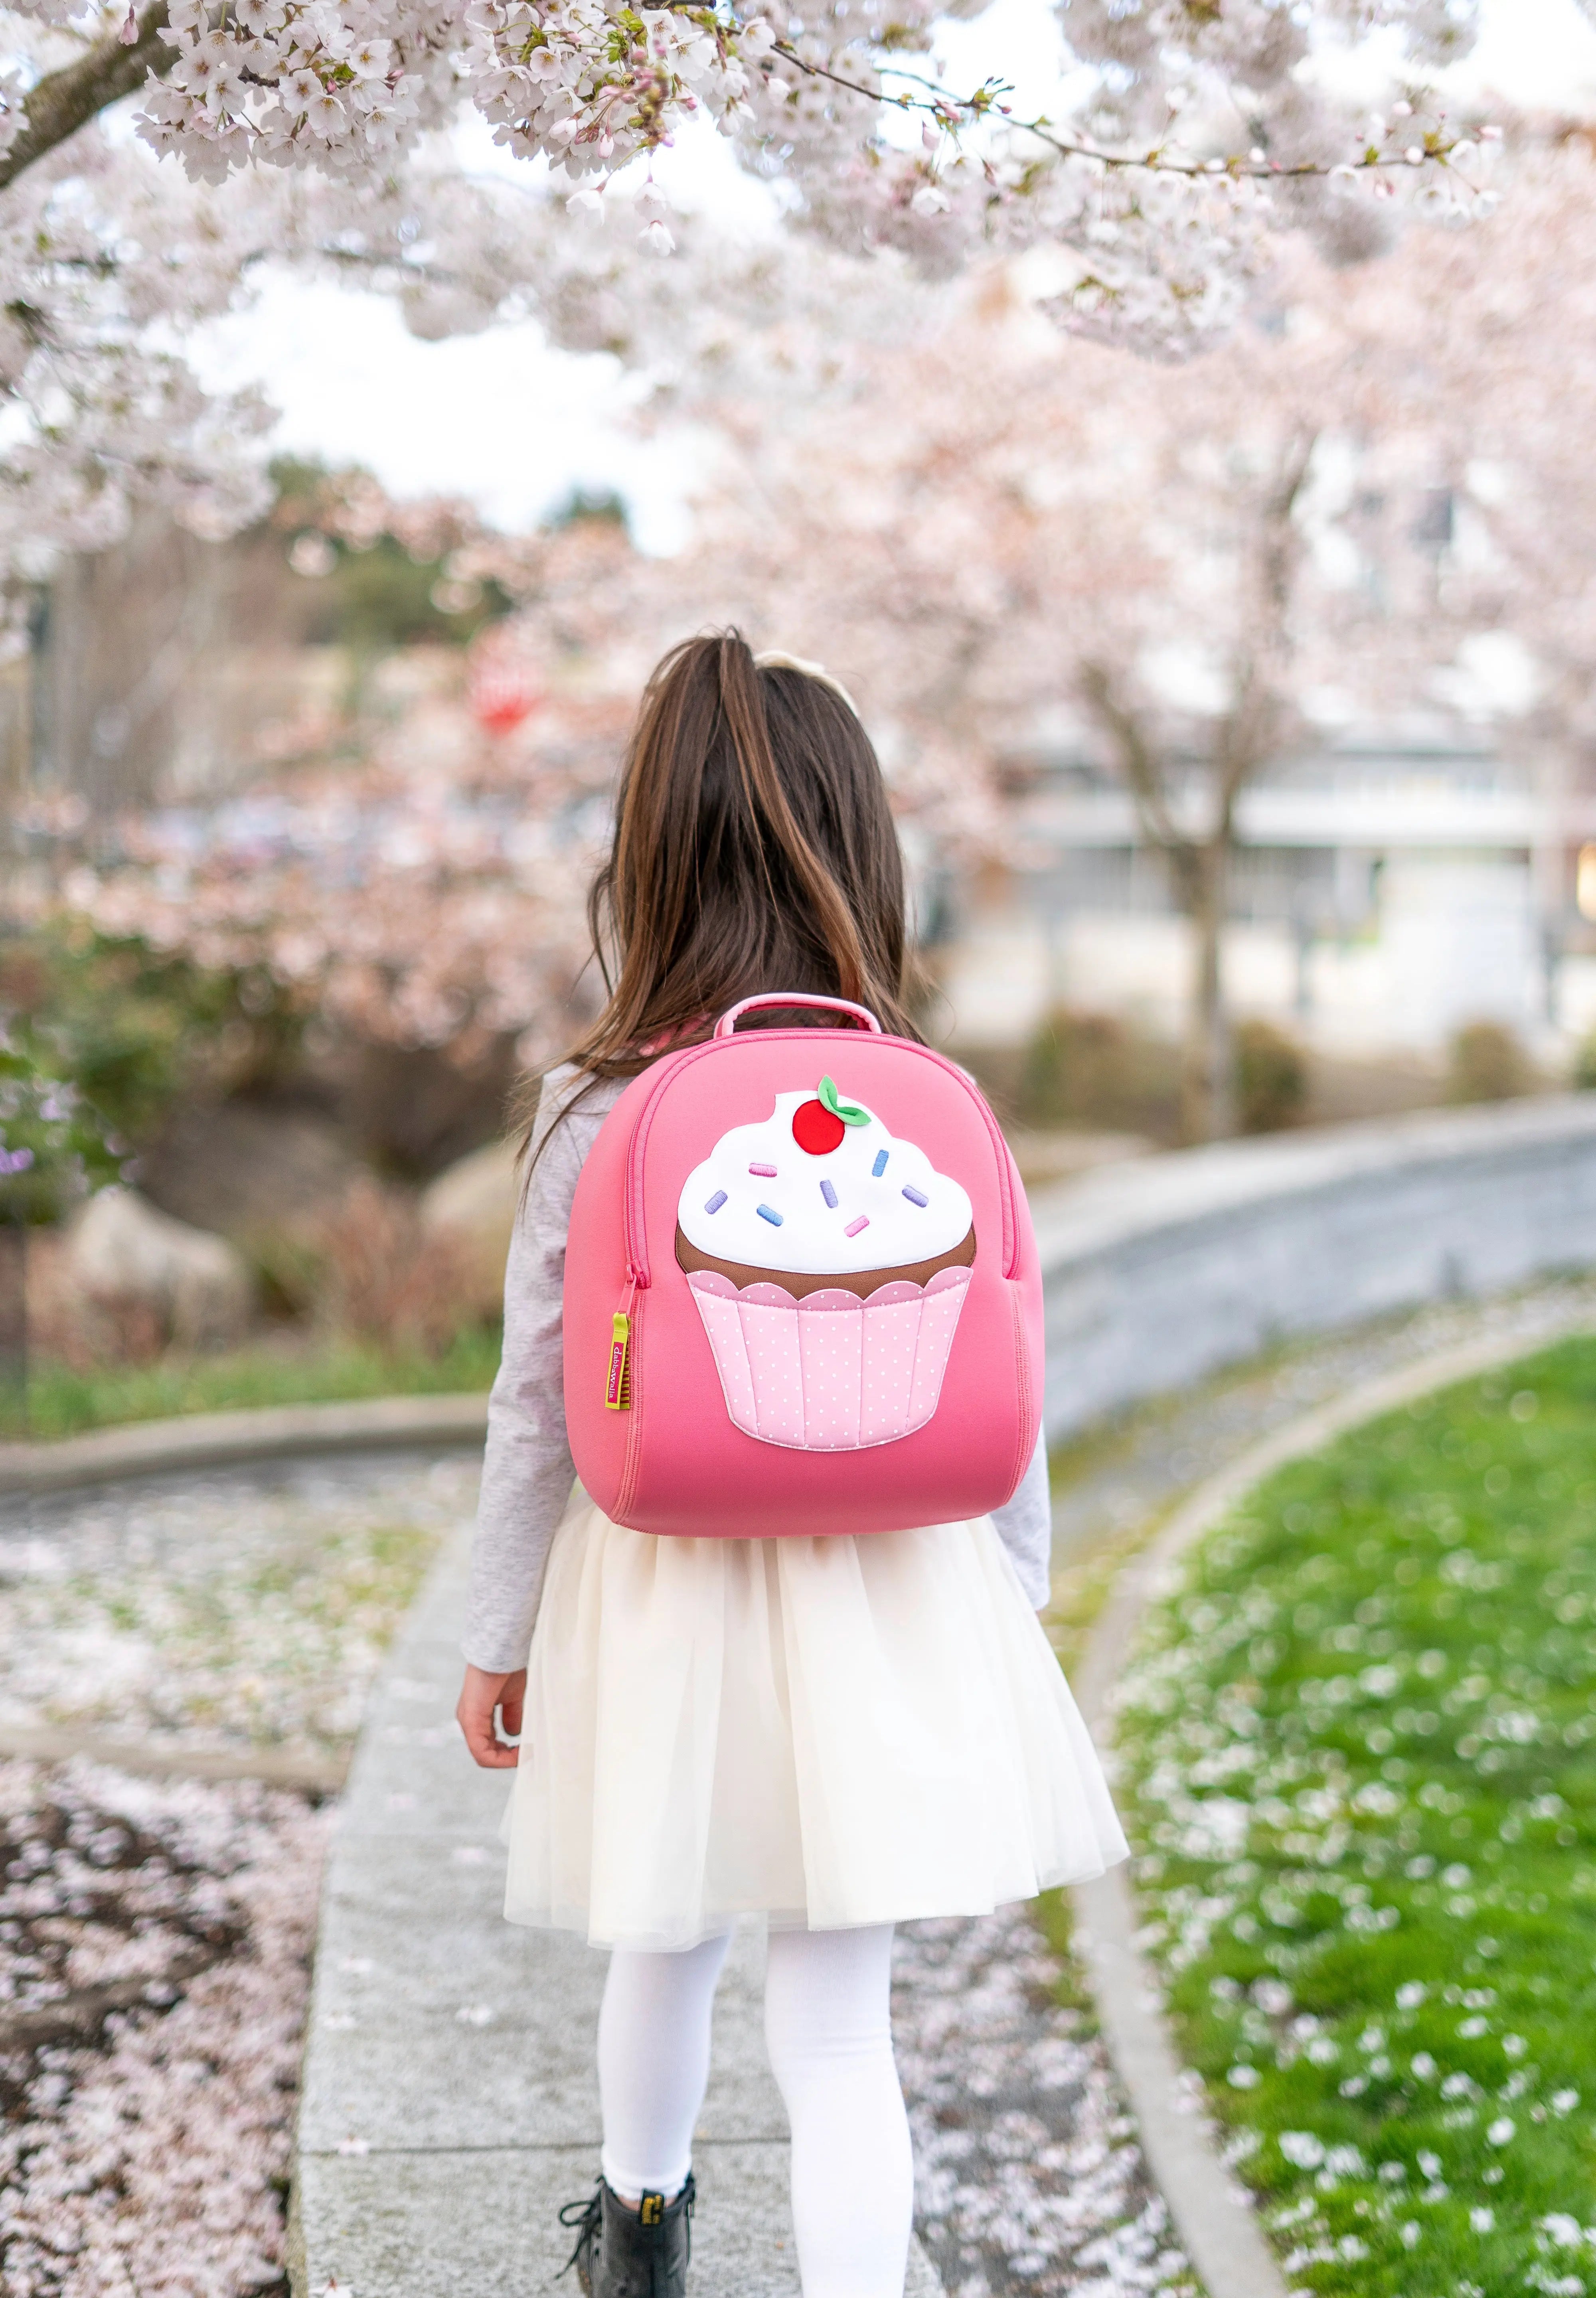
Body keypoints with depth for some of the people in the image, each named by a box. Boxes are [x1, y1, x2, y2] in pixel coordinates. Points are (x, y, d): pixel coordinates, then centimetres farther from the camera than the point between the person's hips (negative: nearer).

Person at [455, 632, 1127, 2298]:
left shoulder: (597, 1116, -11)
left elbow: (538, 1408, -5)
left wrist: (498, 1635, 8)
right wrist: (1016, 1598, 14)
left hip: (658, 1587, 1)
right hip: (889, 1599, 0)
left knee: (666, 1948, 24)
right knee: (836, 2026, 6)